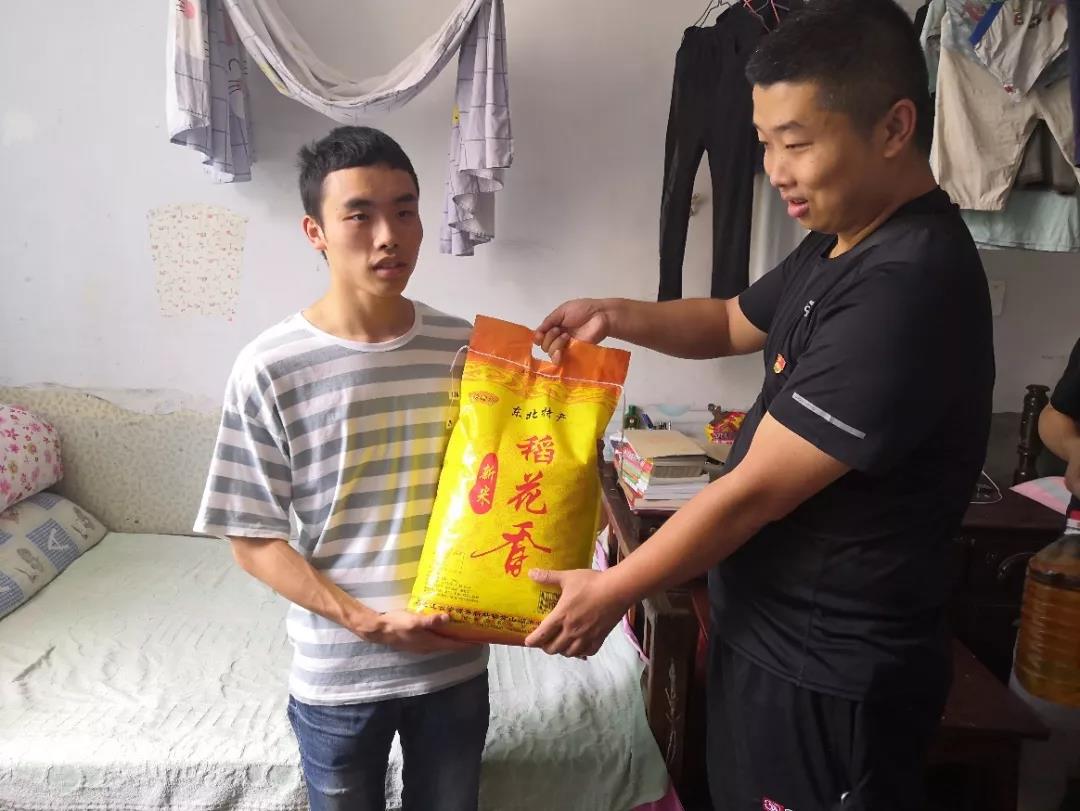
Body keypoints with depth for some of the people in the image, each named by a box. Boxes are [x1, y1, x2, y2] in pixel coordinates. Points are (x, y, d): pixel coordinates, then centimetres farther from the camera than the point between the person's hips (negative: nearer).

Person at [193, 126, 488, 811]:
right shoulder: (270, 368, -15)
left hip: (456, 661, 3)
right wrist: (368, 620, -18)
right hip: (337, 674, -2)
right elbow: (253, 540, -10)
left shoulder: (465, 348, -6)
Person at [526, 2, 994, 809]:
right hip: (769, 630, 9)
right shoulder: (838, 247, 3)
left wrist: (612, 590, -13)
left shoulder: (907, 290, -29)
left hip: (833, 671, -9)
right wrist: (614, 316, 0)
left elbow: (756, 492, -26)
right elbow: (735, 323, 18)